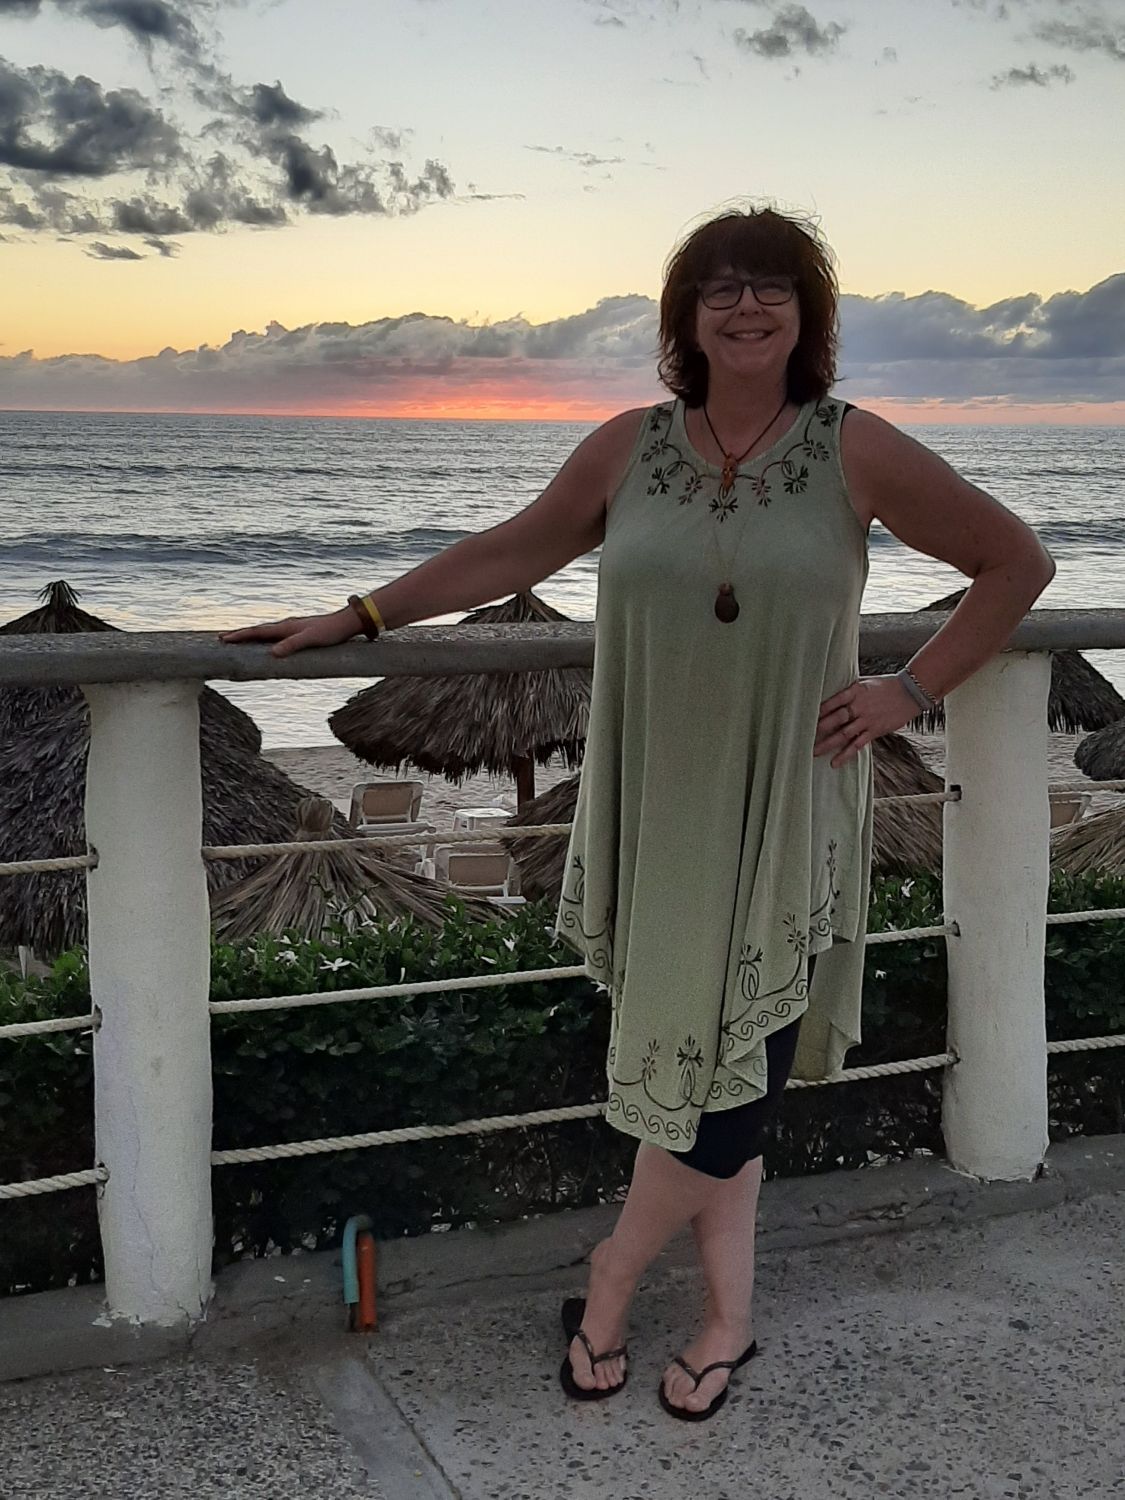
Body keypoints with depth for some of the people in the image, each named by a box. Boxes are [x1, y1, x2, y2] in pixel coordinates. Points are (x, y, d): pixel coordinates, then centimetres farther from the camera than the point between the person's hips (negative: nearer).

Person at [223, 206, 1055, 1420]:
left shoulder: (854, 451, -3)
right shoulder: (630, 449, 4)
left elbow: (1017, 562, 3)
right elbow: (507, 555, 13)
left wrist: (910, 692, -3)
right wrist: (357, 617, 11)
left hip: (785, 825, -2)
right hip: (658, 814, 2)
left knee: (735, 1072, 1)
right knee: (696, 1062, 9)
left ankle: (613, 1272, 26)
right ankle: (728, 1317, 27)